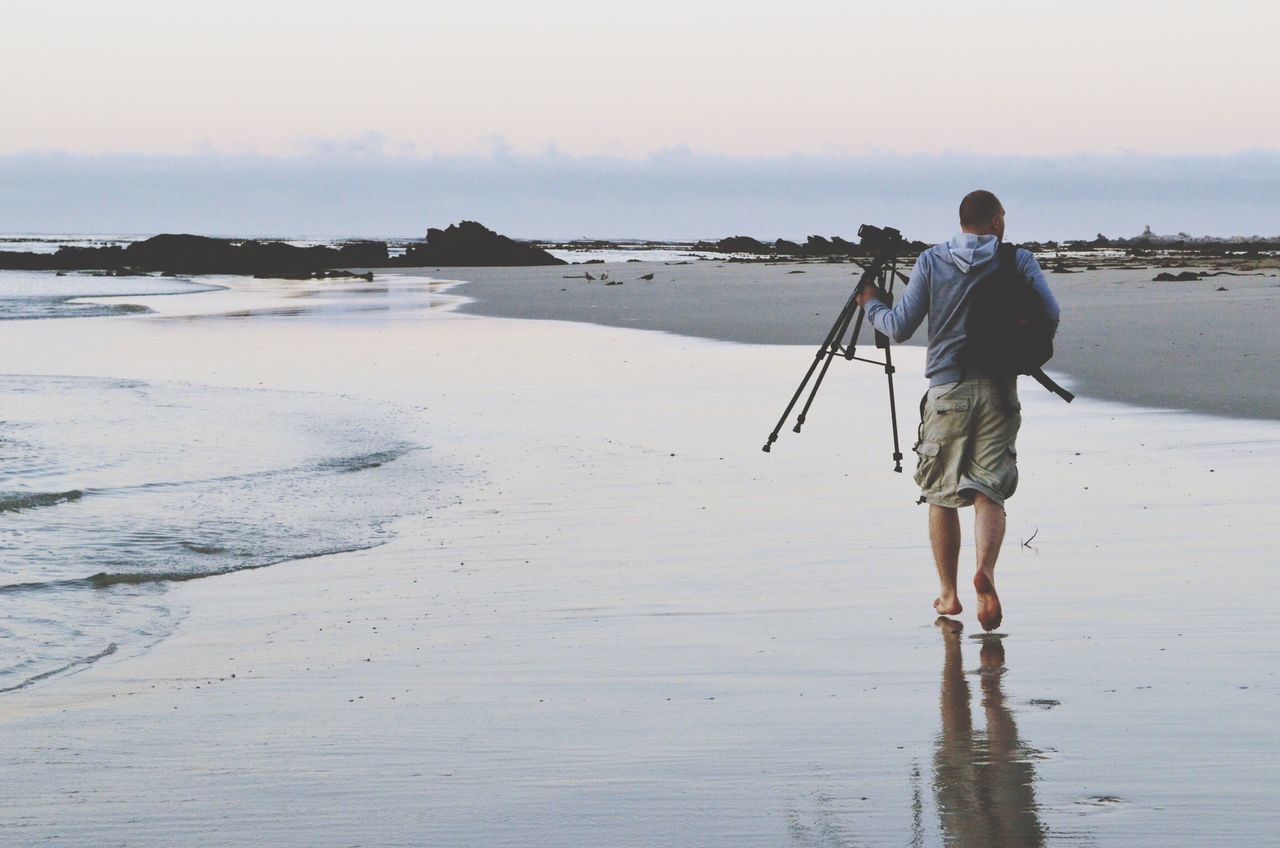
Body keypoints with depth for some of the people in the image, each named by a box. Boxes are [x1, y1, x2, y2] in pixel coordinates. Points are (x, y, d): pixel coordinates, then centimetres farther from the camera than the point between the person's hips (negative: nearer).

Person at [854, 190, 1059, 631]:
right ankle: (986, 570, -26)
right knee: (989, 491, -1)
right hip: (1000, 390, 0)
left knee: (941, 494, 11)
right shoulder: (1019, 261, 3)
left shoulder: (931, 262, 3)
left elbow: (899, 327, 1)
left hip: (947, 391, 0)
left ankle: (948, 594, 14)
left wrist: (872, 305, 21)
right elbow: (1050, 315, -6)